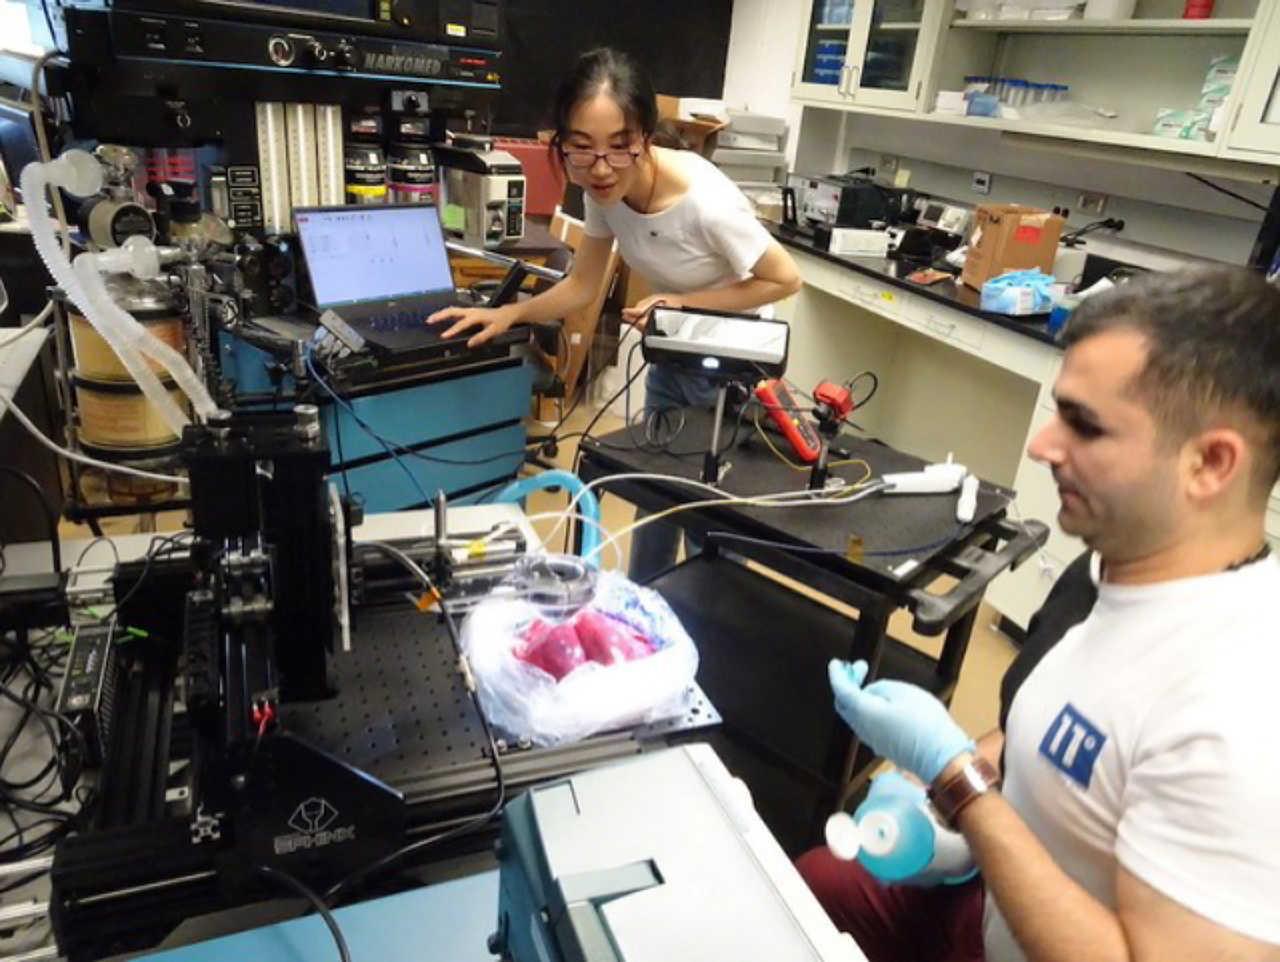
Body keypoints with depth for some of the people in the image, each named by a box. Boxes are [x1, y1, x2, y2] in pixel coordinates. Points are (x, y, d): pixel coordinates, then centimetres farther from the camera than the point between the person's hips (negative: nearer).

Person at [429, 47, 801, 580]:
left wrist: (683, 302, -24)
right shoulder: (604, 188, -15)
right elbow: (582, 284, -4)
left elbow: (786, 280, -21)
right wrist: (510, 313, -18)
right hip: (671, 360, 6)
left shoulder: (705, 201, -34)